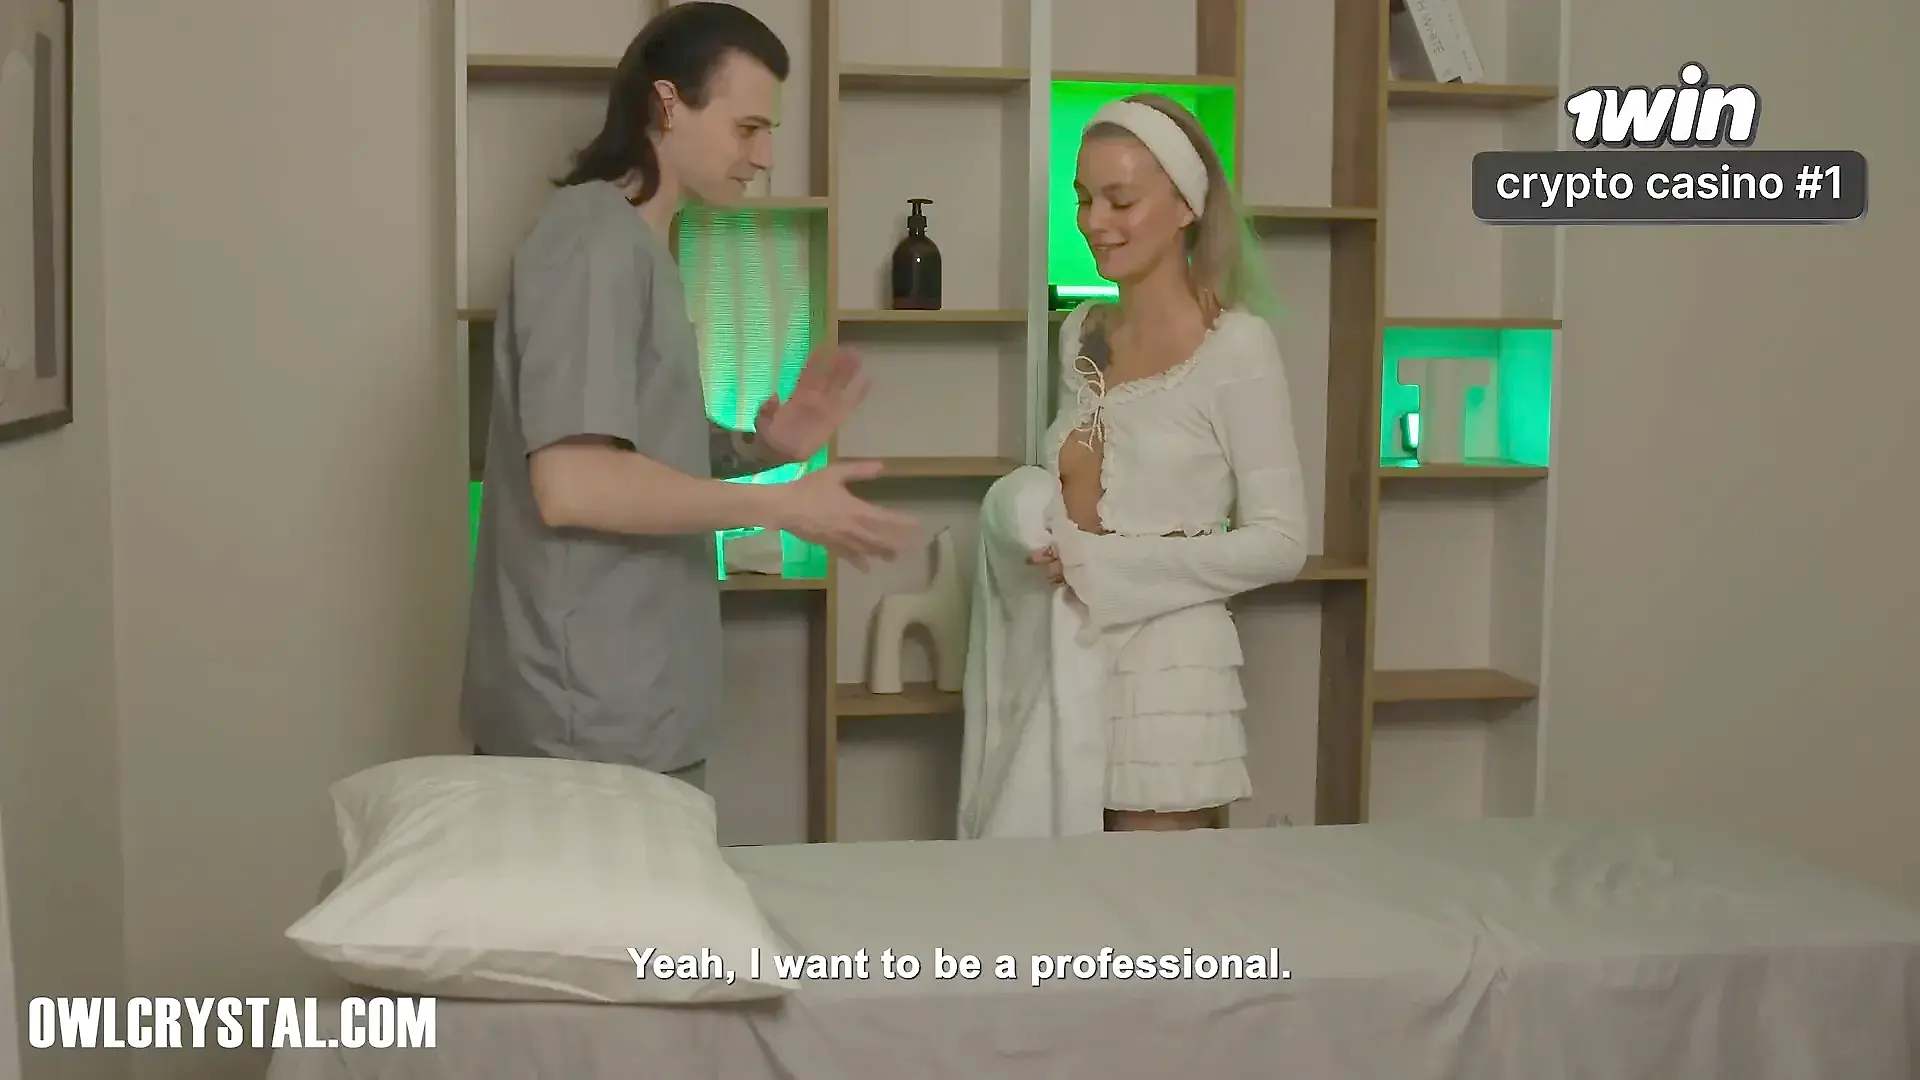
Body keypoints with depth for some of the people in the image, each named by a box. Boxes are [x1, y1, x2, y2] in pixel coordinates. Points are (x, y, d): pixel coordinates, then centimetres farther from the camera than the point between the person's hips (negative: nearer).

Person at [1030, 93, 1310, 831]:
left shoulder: (1237, 344, -10)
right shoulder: (1081, 335, 10)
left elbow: (1282, 544, -11)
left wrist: (1112, 565, -18)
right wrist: (1061, 538, 0)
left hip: (1167, 676, -6)